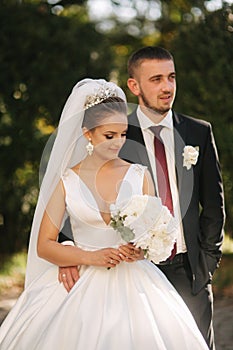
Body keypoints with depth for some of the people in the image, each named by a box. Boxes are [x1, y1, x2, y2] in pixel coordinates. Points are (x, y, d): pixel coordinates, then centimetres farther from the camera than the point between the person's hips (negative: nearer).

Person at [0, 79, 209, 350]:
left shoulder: (140, 176, 8)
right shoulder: (67, 182, 4)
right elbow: (44, 245, 1)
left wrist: (142, 250, -13)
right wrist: (91, 257, -13)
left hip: (133, 284, 1)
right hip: (81, 285, -1)